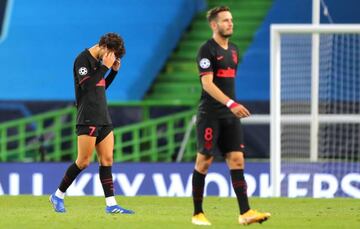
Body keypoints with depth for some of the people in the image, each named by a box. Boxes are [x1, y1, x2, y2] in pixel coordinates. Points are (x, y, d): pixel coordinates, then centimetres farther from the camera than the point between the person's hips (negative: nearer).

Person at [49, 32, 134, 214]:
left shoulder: (98, 61, 16)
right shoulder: (83, 59, -9)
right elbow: (86, 85, -21)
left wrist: (114, 71, 12)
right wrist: (104, 67, -17)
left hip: (103, 118, 8)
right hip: (88, 119, -8)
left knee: (107, 160, 2)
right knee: (83, 161, -7)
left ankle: (111, 204, -1)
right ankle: (58, 196, 8)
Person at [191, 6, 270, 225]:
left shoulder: (233, 50, 15)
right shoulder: (207, 50, -9)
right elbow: (207, 84, -19)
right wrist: (231, 103, -28)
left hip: (230, 116, 7)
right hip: (210, 115, -7)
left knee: (237, 160, -3)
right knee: (204, 162, -2)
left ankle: (245, 212, -9)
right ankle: (197, 213, 8)